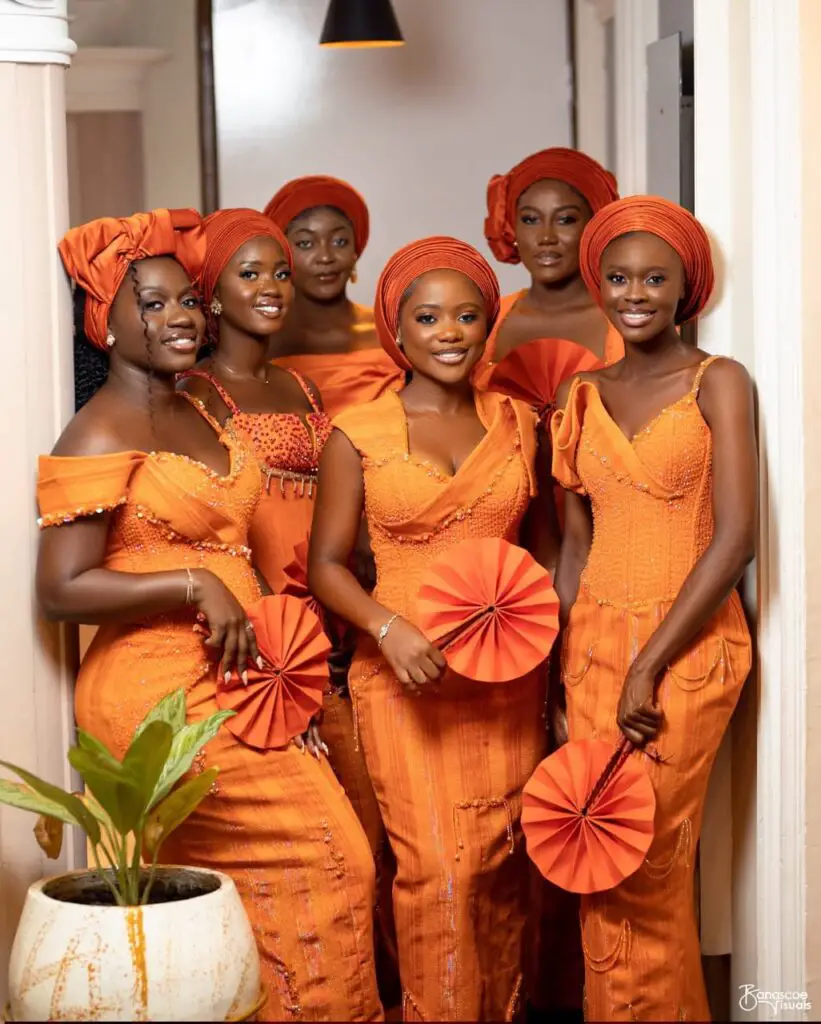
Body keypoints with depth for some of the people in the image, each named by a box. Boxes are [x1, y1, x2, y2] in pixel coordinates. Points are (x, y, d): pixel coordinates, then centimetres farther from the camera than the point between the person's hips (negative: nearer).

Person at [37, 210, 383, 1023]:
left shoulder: (197, 415, 13)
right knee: (324, 856, -6)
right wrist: (193, 585, -19)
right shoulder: (101, 432, -12)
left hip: (234, 679, 7)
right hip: (162, 691, -7)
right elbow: (62, 591, -17)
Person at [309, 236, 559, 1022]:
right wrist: (390, 630, -17)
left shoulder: (517, 423, 8)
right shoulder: (358, 433, -2)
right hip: (407, 675, -3)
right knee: (436, 867, -8)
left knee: (502, 864, 6)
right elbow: (327, 561, -2)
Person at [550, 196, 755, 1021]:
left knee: (645, 869, -1)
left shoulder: (717, 382, -5)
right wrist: (561, 673, 5)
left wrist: (650, 666, -15)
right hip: (593, 641, 4)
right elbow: (576, 542, 12)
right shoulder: (581, 396, 9)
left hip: (687, 644, -4)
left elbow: (735, 536, -13)